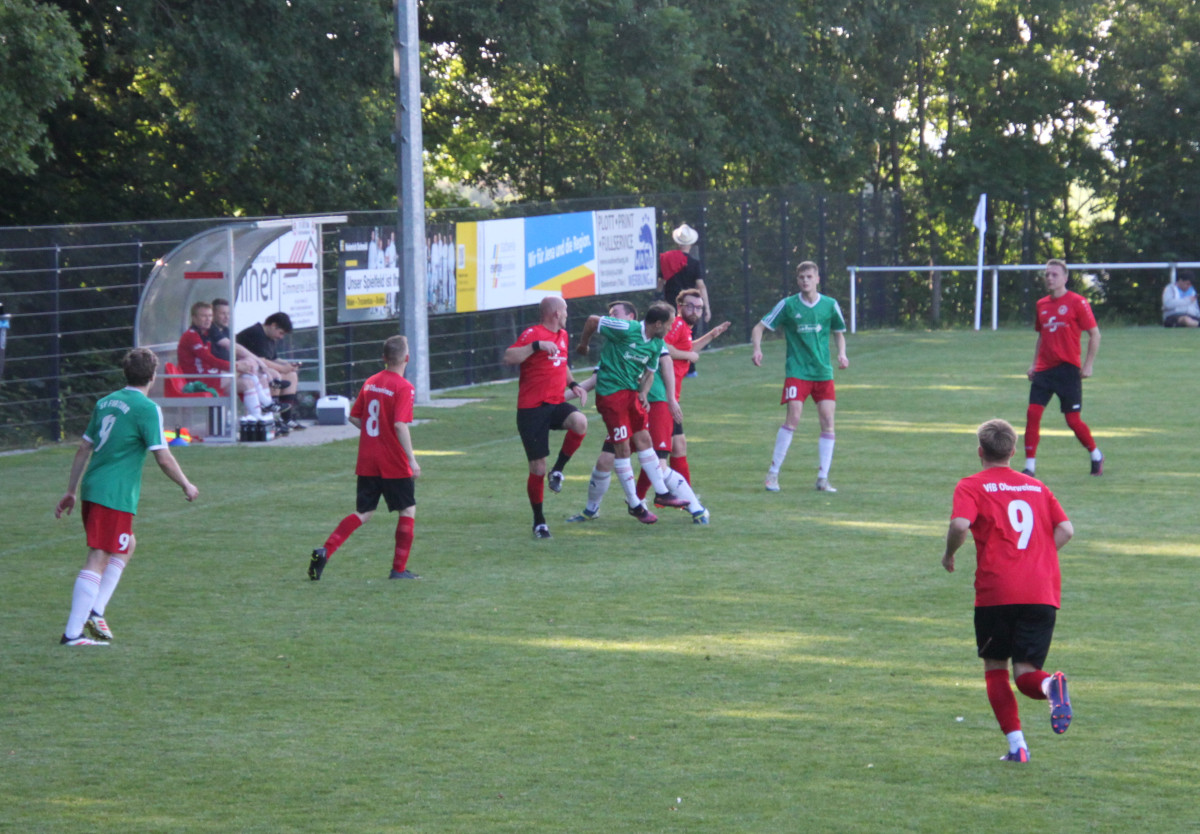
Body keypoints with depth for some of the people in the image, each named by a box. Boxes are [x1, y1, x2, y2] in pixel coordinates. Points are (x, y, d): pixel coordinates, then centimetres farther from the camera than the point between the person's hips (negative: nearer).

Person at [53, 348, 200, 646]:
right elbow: (163, 457, -11)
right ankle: (72, 633, -10)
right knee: (97, 561, -7)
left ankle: (95, 611, 15)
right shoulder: (147, 409, -9)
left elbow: (84, 449, 18)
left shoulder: (106, 402, 14)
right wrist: (186, 485, 4)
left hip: (92, 488, 8)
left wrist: (72, 491, 24)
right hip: (115, 495, -8)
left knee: (127, 545, 24)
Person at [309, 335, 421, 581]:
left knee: (363, 513, 11)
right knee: (408, 509, 11)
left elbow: (354, 417, 12)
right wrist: (412, 459, -19)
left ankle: (325, 551, -7)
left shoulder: (370, 383, 7)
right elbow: (400, 425, -22)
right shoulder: (403, 387, -14)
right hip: (394, 463, -6)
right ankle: (399, 568, 11)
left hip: (367, 462, 6)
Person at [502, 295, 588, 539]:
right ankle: (539, 521, 14)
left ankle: (558, 471, -6)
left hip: (555, 404, 6)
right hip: (531, 409, -6)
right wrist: (537, 345, -30)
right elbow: (508, 357, -23)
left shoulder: (563, 335, 15)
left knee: (580, 423, -28)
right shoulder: (532, 334, -9)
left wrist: (573, 384, 13)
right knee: (537, 468, -2)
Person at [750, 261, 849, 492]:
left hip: (823, 371, 3)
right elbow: (759, 327, 3)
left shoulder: (830, 305, 5)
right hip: (797, 371, -3)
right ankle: (773, 473, -3)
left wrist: (842, 353, 1)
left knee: (827, 421, -4)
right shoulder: (788, 305, -1)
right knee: (793, 417, -14)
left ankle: (823, 478, 3)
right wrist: (757, 349, -15)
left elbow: (839, 333, 20)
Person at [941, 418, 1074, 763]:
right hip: (1043, 592, 3)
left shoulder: (972, 486, 5)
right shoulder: (1037, 487, 20)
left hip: (996, 592, -3)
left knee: (995, 668, 15)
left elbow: (960, 525, -14)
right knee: (1026, 675, 3)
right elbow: (1066, 529, 10)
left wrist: (949, 554, 4)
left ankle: (1016, 744, 3)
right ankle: (1051, 686, -33)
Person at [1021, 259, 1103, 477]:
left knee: (1073, 419, -2)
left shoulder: (1077, 302, -6)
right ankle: (1030, 465, -3)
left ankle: (1096, 457, 22)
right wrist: (1034, 364, 16)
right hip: (1044, 369, 5)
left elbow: (1094, 334, -3)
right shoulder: (1042, 304, 11)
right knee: (1033, 413, -8)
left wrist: (1088, 365, -7)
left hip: (1068, 369, -5)